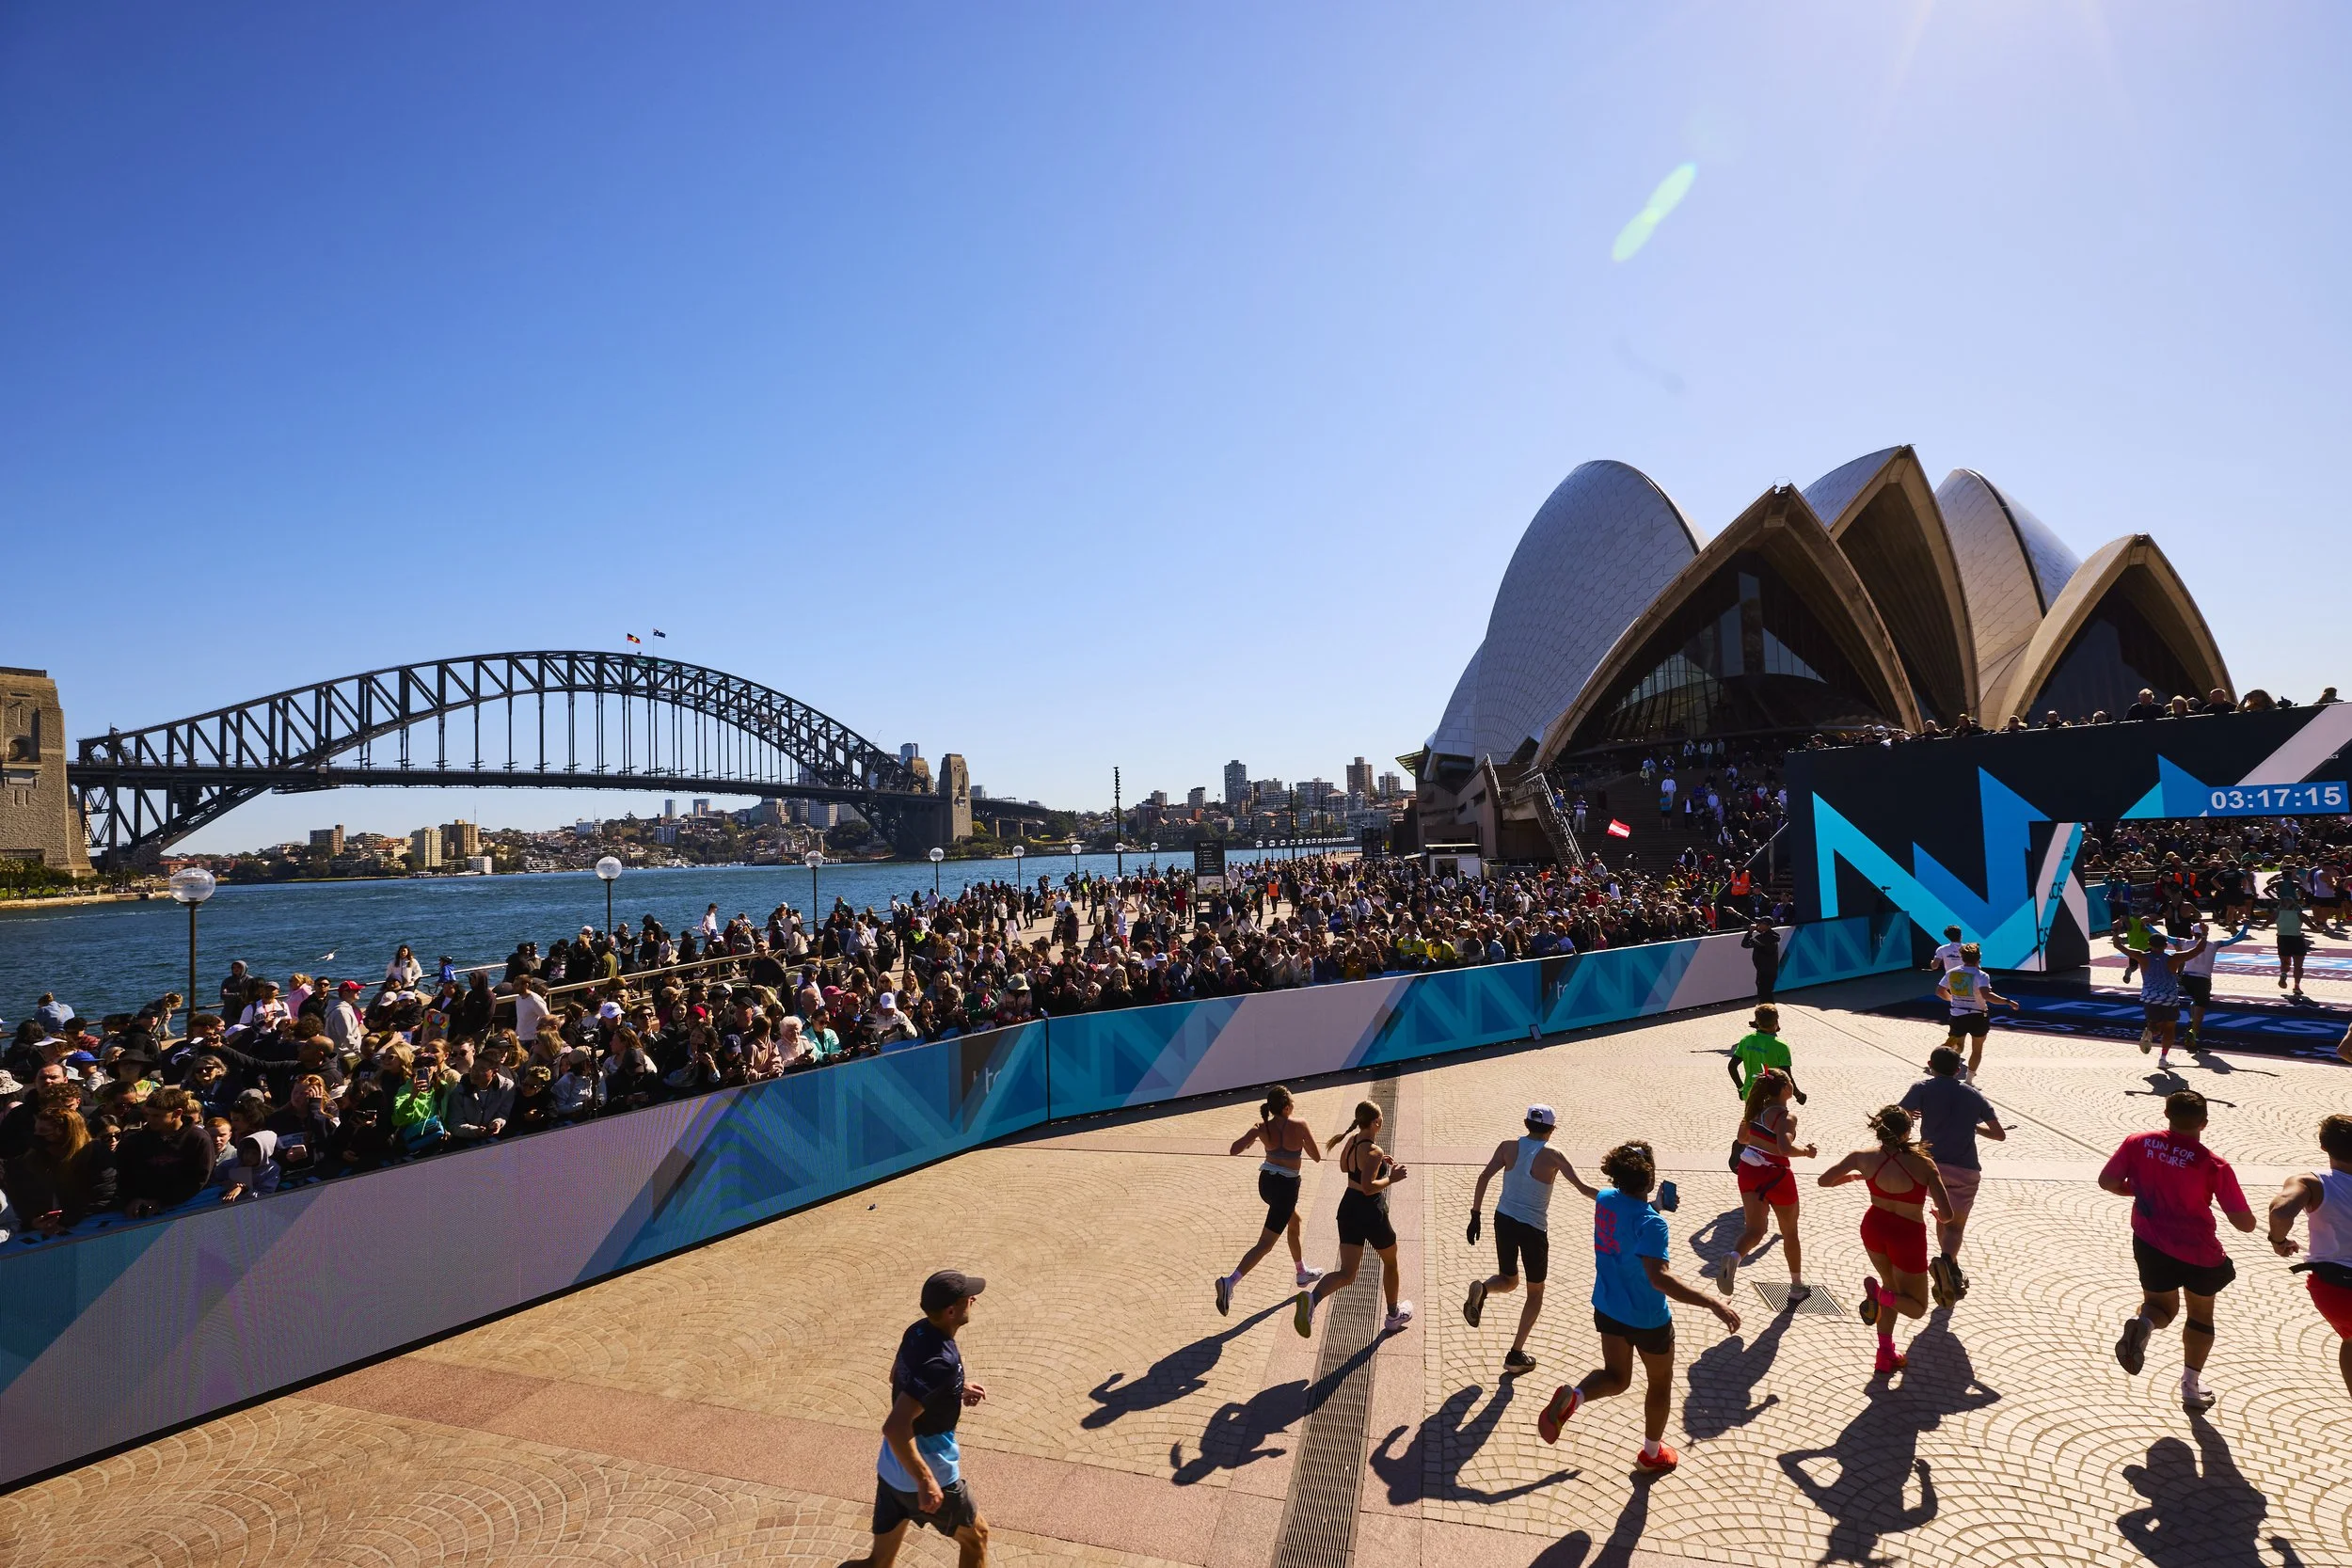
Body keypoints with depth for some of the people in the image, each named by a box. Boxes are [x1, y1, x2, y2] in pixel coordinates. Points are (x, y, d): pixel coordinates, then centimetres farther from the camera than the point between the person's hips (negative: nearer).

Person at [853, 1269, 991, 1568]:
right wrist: (925, 1481, -28)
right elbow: (895, 1427, -36)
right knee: (976, 1536, 18)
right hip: (927, 1475, -8)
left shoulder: (918, 1331, -4)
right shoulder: (940, 1363, -31)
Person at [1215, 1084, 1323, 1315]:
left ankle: (1302, 1273, 47)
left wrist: (1250, 1141, 6)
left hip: (1266, 1183, 6)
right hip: (1287, 1187, -6)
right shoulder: (1299, 1126, -17)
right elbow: (1317, 1157, -7)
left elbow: (1234, 1150, -13)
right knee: (1265, 1244, -5)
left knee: (1294, 1223, 31)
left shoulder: (1262, 1128, -7)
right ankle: (1229, 1281, -21)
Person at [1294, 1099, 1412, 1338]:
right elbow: (1368, 1187, -31)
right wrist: (1391, 1178, -17)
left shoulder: (1352, 1139, 3)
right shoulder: (1374, 1151, -21)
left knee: (1346, 1274, 2)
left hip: (1348, 1210, 6)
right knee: (1390, 1262, 23)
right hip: (1371, 1213, -6)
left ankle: (1311, 1298, -27)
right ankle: (1394, 1315, 41)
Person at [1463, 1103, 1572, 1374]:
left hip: (1504, 1220, 3)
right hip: (1534, 1229, -3)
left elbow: (1484, 1177, -7)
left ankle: (1481, 1288, -10)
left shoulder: (1508, 1147, -2)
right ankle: (1515, 1355, 14)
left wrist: (1475, 1215, -2)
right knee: (1535, 1293, 17)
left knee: (1508, 1281, 24)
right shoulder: (1552, 1156, -10)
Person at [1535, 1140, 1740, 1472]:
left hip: (1607, 1310, 6)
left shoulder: (1606, 1199, -9)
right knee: (1660, 1382, 21)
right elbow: (1659, 1277, -42)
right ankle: (1652, 1454, 39)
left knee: (1616, 1377, 19)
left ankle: (1571, 1396, -11)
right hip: (1648, 1320, -6)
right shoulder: (1650, 1223, -31)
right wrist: (1712, 1304, -44)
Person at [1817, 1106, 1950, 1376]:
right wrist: (1938, 1212, 2)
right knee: (1916, 1308, 16)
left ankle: (1886, 1355, 21)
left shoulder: (1864, 1158, -12)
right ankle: (1880, 1294, -18)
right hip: (1907, 1236, -4)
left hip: (1874, 1228, 4)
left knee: (1894, 1288, 28)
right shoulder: (1923, 1164, -22)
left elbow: (1824, 1180, -2)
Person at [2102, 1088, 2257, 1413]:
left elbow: (2107, 1182, -5)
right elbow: (2245, 1223, -10)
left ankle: (2142, 1323, -13)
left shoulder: (2138, 1144, -8)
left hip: (2151, 1246, 1)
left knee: (2161, 1305, 23)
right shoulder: (2214, 1165, -13)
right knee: (2201, 1314, 24)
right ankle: (2191, 1387, 24)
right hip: (2200, 1253, -1)